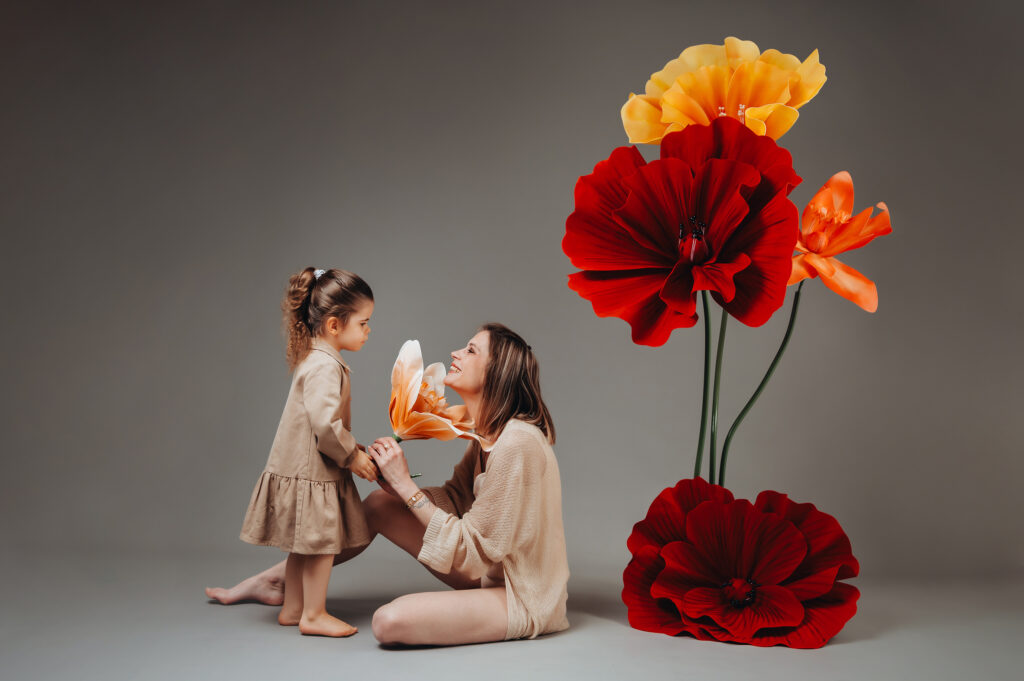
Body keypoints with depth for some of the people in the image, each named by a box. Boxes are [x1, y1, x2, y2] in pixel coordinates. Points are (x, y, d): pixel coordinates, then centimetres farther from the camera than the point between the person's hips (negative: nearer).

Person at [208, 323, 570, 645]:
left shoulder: (516, 443, -27)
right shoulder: (487, 433, 3)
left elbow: (472, 549, -24)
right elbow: (455, 497, 9)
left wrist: (406, 485, -22)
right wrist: (394, 482, -8)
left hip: (523, 597, -9)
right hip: (492, 573, 9)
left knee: (389, 622, -30)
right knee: (378, 504, 9)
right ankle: (277, 580, 24)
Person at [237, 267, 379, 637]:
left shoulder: (317, 360, 12)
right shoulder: (324, 367, -22)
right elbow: (325, 424, -29)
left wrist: (353, 448, 12)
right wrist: (353, 457, -16)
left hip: (302, 468, 10)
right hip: (310, 472, -10)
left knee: (304, 544, 18)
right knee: (321, 541, 1)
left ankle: (292, 608, 29)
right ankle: (313, 614, 13)